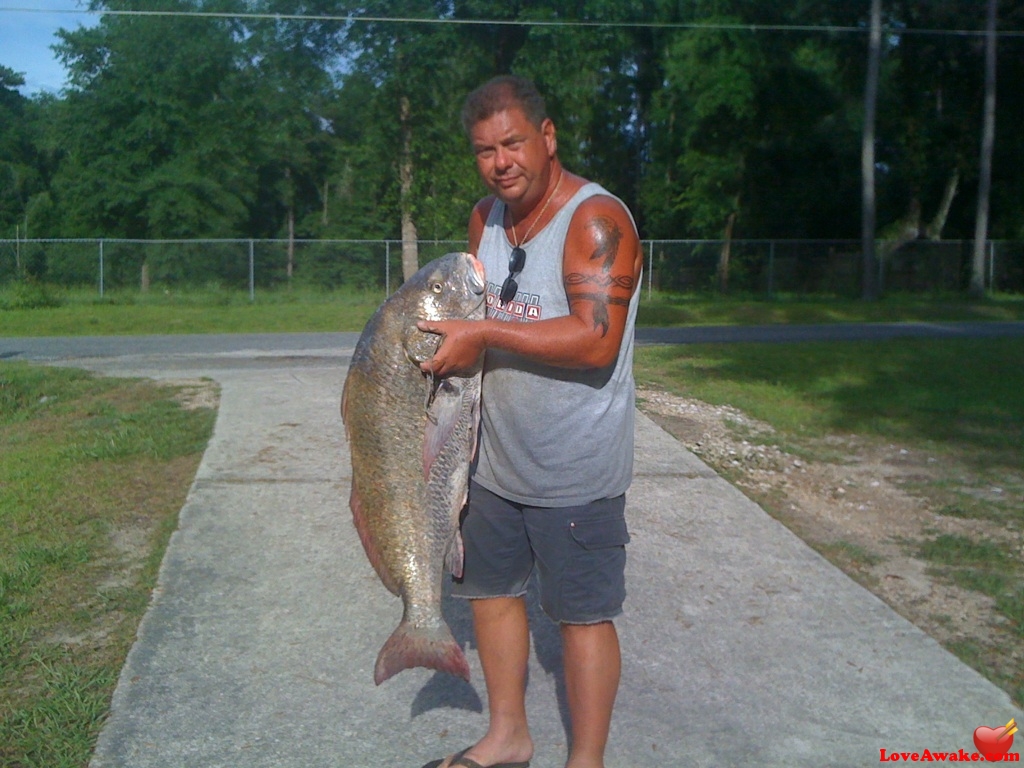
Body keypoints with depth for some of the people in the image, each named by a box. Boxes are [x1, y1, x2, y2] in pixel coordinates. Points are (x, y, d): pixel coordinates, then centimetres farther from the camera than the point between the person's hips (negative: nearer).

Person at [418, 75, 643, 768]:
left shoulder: (596, 220, -18)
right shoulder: (486, 217, 7)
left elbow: (596, 340, -28)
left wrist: (484, 334, -25)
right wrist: (449, 336, 1)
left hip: (576, 468, -8)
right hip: (494, 457, 8)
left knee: (582, 614, 4)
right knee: (490, 589, 18)